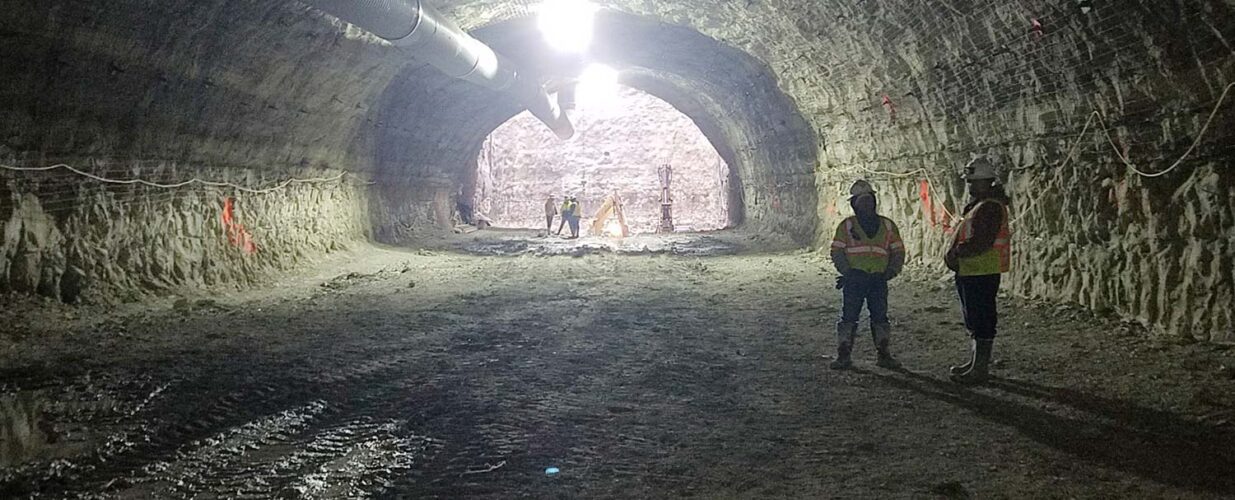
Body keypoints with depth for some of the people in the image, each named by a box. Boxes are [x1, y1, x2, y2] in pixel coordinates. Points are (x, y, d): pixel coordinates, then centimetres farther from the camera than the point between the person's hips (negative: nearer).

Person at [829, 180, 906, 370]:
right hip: (854, 279, -2)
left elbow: (898, 252, 13)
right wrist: (847, 272, -10)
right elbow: (837, 251, 2)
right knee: (849, 316, -3)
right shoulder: (847, 225, 5)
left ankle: (884, 354, 14)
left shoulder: (887, 225, 11)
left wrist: (890, 272, -1)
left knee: (880, 317, 5)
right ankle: (843, 355, 2)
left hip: (879, 280, 2)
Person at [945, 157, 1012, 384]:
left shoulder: (990, 207, -16)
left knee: (981, 320, -6)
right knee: (975, 320, 18)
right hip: (971, 272, 11)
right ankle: (975, 361, 28)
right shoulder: (978, 205, 18)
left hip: (982, 274, -11)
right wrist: (955, 253, 7)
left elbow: (981, 243, -25)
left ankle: (980, 368, -1)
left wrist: (956, 253, -16)